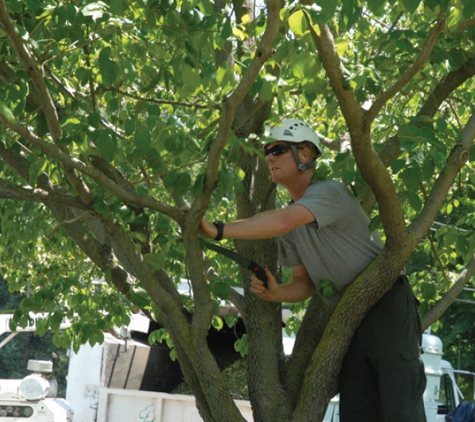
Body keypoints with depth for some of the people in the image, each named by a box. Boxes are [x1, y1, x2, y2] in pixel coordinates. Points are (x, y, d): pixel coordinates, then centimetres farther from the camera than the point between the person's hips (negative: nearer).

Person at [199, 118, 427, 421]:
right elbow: (305, 283, 13)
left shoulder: (329, 192, -16)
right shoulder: (292, 212, 11)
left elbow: (282, 222, -35)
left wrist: (218, 231, -34)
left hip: (387, 307, -8)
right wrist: (276, 293, -10)